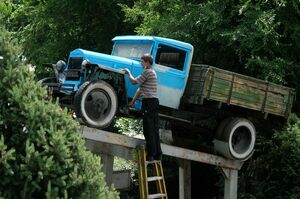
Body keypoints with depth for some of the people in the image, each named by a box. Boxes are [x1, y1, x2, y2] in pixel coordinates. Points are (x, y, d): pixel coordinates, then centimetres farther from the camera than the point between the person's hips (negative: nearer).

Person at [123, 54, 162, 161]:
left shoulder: (147, 72, -10)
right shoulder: (152, 72, 22)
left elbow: (134, 82, -6)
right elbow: (141, 89, 25)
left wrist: (128, 72, 11)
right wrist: (133, 101, 27)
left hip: (149, 101, -10)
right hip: (155, 101, 10)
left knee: (148, 129, -9)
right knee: (154, 129, 10)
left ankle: (150, 154, -11)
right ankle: (157, 154, 10)